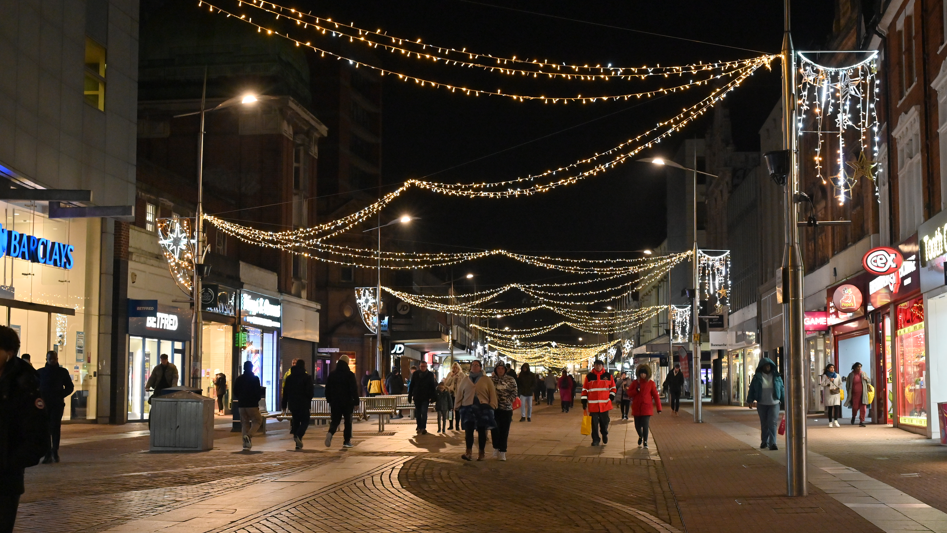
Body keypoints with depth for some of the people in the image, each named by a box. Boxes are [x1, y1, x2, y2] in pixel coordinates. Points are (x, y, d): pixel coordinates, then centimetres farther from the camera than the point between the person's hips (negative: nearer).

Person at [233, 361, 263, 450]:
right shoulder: (255, 379, -7)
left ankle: (246, 443, 4)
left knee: (245, 423, 11)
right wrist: (257, 399, 10)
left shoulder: (239, 379, 7)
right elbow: (258, 392, -10)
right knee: (257, 421, 7)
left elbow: (235, 392, 11)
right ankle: (249, 435, -18)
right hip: (252, 405, -5)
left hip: (241, 405, 5)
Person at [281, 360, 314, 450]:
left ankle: (298, 444, 7)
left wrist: (284, 405, 13)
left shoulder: (289, 378, 10)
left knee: (296, 422, 11)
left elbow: (285, 392, 10)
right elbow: (309, 392, -8)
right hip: (303, 404, -4)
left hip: (292, 404, 4)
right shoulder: (307, 377, -4)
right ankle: (298, 436, -24)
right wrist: (309, 404, 1)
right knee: (305, 421, 3)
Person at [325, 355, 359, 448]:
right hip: (347, 402, -3)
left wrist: (329, 400, 19)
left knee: (335, 420, 8)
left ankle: (330, 433, -23)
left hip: (335, 402, 3)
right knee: (348, 421, 7)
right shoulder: (350, 375, -7)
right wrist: (356, 401, -5)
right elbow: (354, 389, -10)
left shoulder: (332, 374, 6)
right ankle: (347, 441, 5)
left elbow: (327, 389, 11)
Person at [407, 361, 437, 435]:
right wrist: (410, 396, 5)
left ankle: (423, 428, -9)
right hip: (417, 397, 3)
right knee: (418, 413, 9)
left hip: (425, 398, -3)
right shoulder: (415, 374, 4)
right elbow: (411, 386, 7)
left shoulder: (430, 374, 0)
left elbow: (433, 386, 2)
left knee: (424, 412, -12)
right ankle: (419, 427, 22)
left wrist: (432, 397, -4)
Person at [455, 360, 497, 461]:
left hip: (482, 408, -1)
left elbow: (492, 394, 3)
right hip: (468, 408, 1)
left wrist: (492, 406, -5)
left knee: (481, 431, 4)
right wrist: (457, 405, 7)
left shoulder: (487, 380, 7)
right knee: (469, 430, -8)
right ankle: (469, 453, -14)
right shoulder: (465, 380, 14)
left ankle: (481, 454, 12)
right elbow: (459, 394, 15)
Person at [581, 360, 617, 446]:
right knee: (594, 423, 0)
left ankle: (605, 434, 36)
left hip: (605, 404, 1)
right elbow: (585, 389, 6)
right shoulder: (589, 376, 3)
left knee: (604, 421, 8)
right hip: (593, 404, -1)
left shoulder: (608, 376, 4)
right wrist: (584, 401, 2)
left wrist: (612, 395, -1)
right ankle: (595, 440, 9)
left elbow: (613, 386, 14)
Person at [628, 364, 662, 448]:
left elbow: (656, 396, -1)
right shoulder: (635, 382, 5)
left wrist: (659, 408, -3)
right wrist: (636, 390, -15)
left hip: (646, 407, -2)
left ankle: (645, 442, 1)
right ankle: (640, 436, 38)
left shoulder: (651, 383, -1)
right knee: (637, 426, 9)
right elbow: (629, 393, 6)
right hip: (636, 408, 2)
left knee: (645, 425, -10)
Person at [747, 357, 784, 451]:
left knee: (772, 423, -11)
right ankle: (764, 442, 25)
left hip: (774, 404, -1)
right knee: (764, 424, 10)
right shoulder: (757, 378, 1)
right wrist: (750, 401, -7)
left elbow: (782, 389, 8)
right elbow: (752, 389, 2)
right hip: (762, 404, 1)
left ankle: (772, 443, -14)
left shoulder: (776, 377, 3)